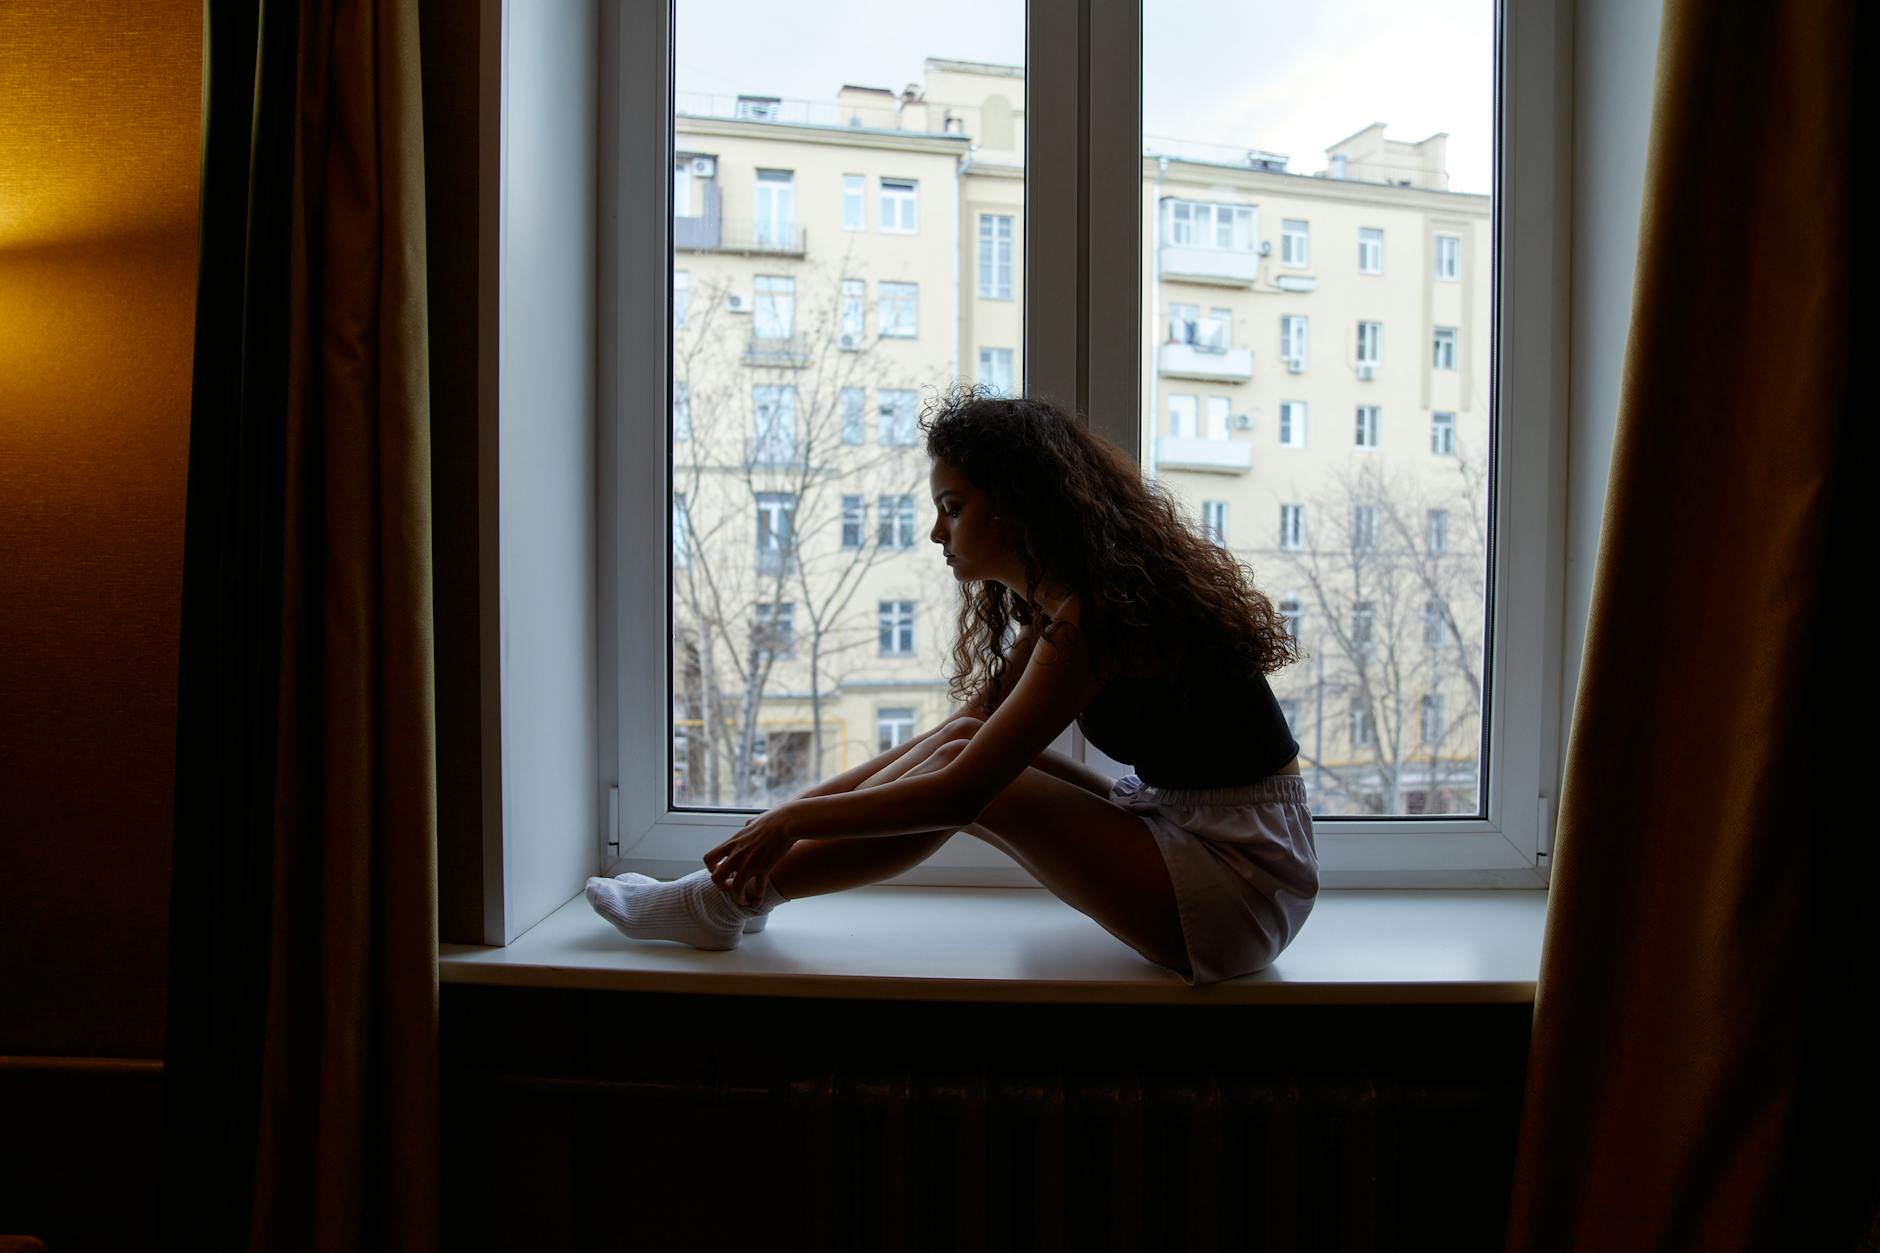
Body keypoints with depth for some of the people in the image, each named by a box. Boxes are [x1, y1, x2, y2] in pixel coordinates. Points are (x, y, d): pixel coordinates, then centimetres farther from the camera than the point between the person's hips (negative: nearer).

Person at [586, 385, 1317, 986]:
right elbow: (958, 739, 11)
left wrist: (796, 818, -12)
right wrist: (798, 807, 6)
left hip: (1244, 879, -8)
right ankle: (735, 889, 4)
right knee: (965, 740, 0)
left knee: (963, 767, -15)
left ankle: (724, 904, -3)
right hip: (1189, 832, 8)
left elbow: (956, 795, -23)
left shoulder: (1094, 612, -21)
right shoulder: (1059, 600, 8)